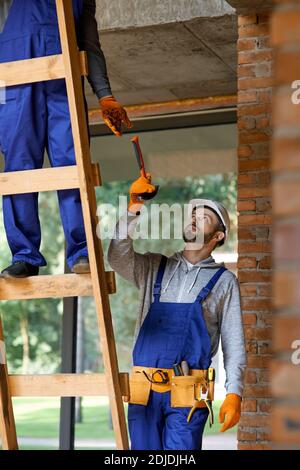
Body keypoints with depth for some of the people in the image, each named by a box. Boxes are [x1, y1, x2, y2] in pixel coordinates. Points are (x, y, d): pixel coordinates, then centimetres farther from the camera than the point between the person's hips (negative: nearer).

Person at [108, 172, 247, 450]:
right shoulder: (155, 268, 17)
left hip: (187, 394, -3)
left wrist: (234, 393, -6)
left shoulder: (223, 281, 10)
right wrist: (132, 211, -12)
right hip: (144, 389, 3)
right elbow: (119, 258, -3)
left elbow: (234, 344, 6)